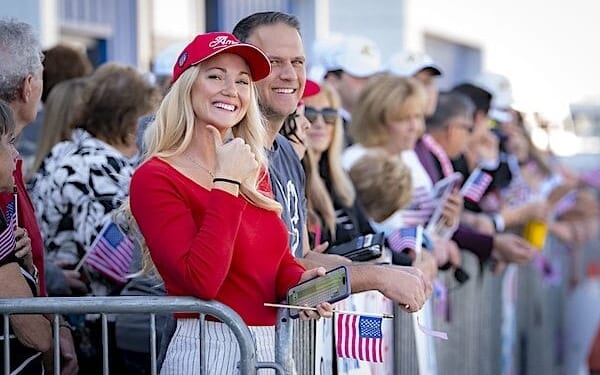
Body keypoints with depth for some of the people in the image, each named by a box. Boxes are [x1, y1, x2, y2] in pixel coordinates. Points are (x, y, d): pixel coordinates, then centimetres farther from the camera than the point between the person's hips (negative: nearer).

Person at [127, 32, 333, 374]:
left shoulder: (254, 171, 10)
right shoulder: (154, 179, -12)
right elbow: (200, 280, -23)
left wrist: (301, 280, -8)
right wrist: (227, 184, -20)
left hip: (273, 346, 7)